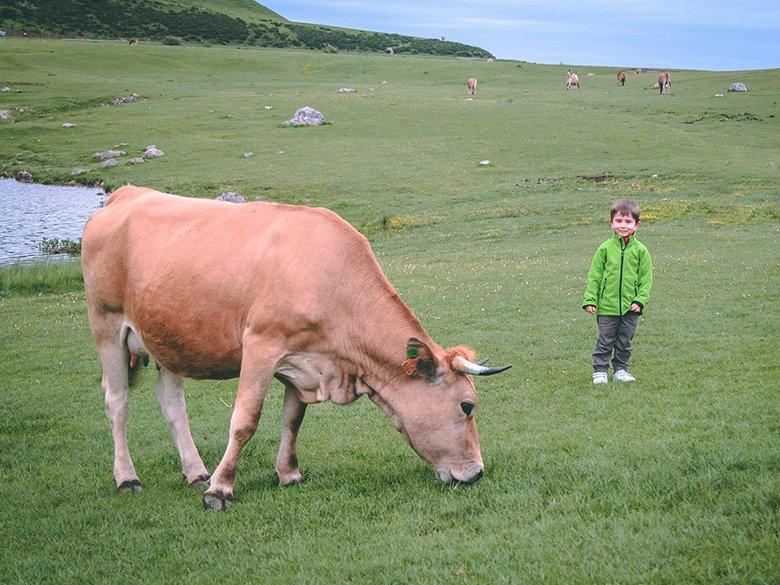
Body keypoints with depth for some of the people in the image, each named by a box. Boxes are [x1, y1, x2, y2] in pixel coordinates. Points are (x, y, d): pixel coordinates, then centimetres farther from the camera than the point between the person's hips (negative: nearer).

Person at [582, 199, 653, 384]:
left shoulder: (640, 251, -2)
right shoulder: (605, 249, -4)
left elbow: (646, 279, 1)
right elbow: (594, 276, 0)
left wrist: (640, 300, -8)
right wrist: (590, 299, -5)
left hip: (630, 307, 1)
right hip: (607, 306, -1)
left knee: (625, 341, 12)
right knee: (605, 341, 4)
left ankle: (620, 370, 25)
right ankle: (600, 371, 13)